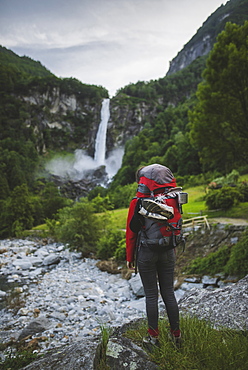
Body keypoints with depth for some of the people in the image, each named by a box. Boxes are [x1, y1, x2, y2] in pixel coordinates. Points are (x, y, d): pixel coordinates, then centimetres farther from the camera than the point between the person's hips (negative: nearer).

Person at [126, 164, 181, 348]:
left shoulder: (138, 202, -11)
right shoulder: (172, 200, -1)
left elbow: (131, 231, -6)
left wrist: (130, 257, 4)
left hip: (147, 253, -3)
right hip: (169, 252, 4)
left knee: (151, 295, 8)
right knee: (169, 293, 14)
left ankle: (154, 336, 21)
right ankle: (176, 335, 25)